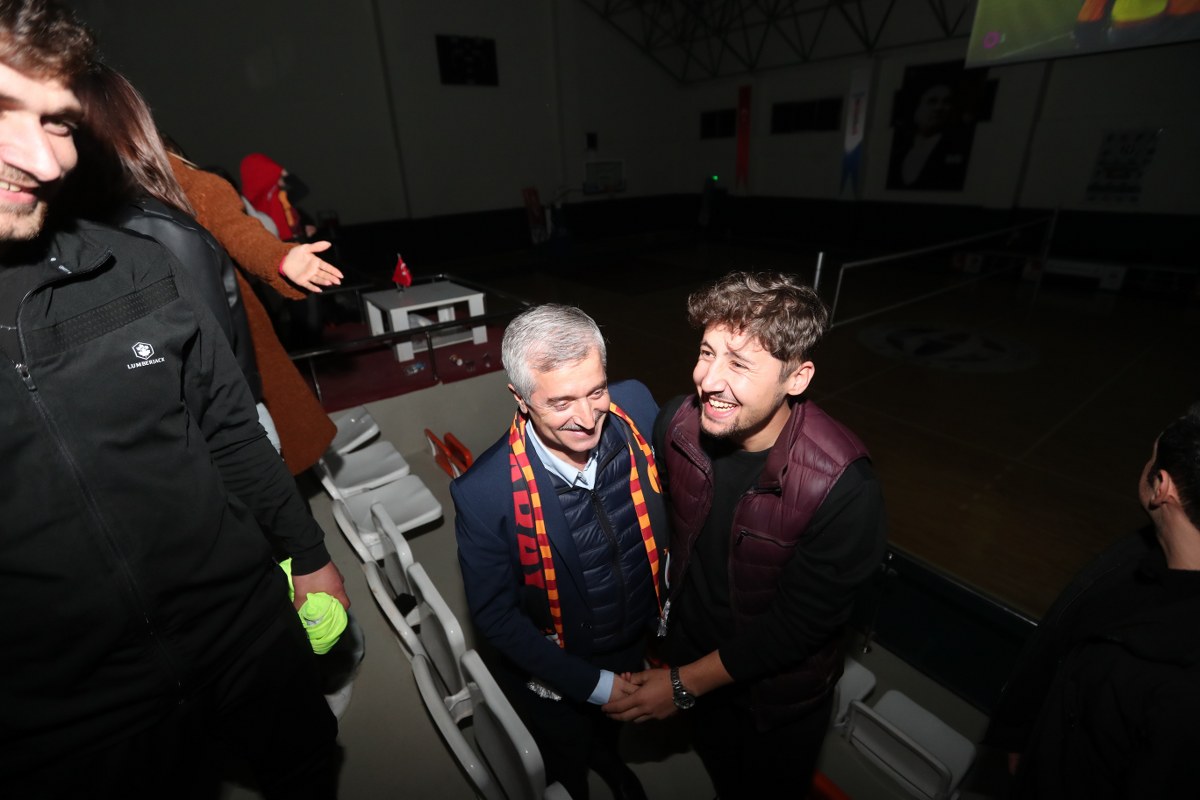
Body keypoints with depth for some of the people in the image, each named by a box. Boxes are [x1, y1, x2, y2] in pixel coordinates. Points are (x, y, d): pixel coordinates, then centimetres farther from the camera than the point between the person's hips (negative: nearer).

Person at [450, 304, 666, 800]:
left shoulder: (636, 408, -26)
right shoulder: (483, 493, -35)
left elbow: (670, 504, -7)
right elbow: (495, 615, -20)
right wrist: (594, 684, -17)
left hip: (637, 638, 4)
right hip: (555, 669, -3)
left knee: (611, 724, 37)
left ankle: (607, 758, 71)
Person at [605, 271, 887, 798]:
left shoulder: (842, 486, -35)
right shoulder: (677, 423, -23)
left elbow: (798, 624, -26)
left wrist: (684, 684, -20)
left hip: (780, 691, -3)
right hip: (691, 649, 4)